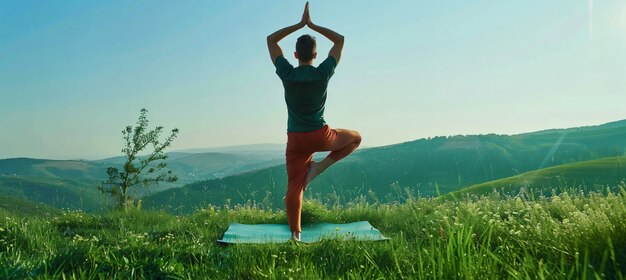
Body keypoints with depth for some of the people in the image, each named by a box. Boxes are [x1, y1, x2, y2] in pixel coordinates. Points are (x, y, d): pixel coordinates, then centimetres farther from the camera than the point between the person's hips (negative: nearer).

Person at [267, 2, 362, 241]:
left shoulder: (287, 74, -6)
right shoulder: (323, 73, -8)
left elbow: (271, 40, 8)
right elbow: (340, 40, 6)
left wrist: (299, 24, 8)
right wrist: (312, 25, 6)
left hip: (296, 139, 1)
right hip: (321, 136, -1)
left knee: (294, 186, 4)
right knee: (355, 138, 23)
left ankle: (295, 232, 4)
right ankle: (320, 166, 8)